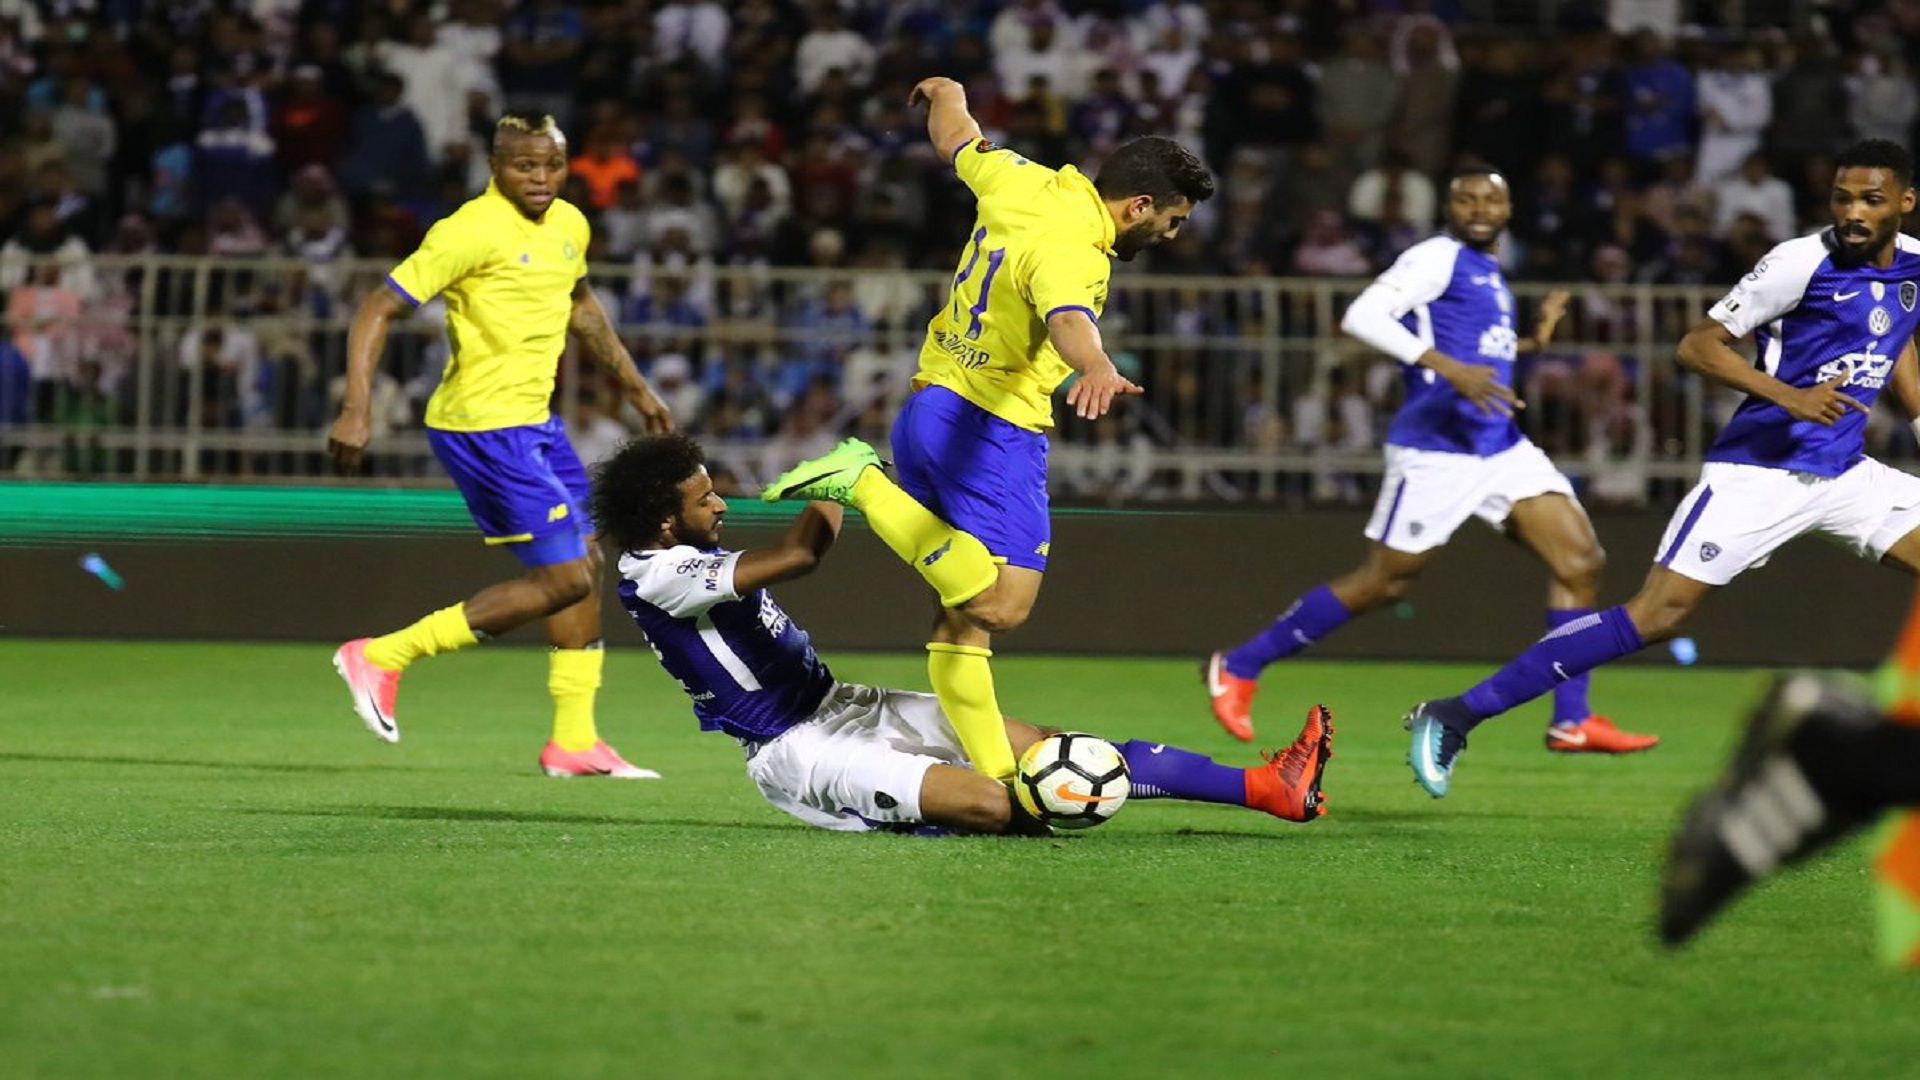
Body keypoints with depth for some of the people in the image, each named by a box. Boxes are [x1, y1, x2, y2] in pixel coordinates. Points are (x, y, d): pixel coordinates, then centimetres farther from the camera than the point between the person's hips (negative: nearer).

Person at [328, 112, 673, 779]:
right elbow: (378, 309, -18)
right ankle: (382, 657, -6)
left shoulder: (569, 225, 7)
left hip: (533, 422, 9)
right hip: (480, 425, -9)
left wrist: (635, 388, 32)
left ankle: (574, 741, 20)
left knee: (585, 568, 12)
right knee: (565, 578, -11)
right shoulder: (472, 231, -18)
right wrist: (357, 411, -26)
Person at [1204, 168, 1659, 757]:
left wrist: (1531, 342, 18)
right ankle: (1238, 669, 12)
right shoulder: (1438, 258, -9)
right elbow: (1363, 316, -23)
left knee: (1582, 561, -1)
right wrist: (1450, 368, -29)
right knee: (1383, 581, -2)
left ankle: (1572, 722, 1)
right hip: (1437, 450, -8)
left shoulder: (1489, 271, 17)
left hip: (1502, 449, 8)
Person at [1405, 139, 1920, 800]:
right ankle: (1456, 717, -12)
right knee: (1656, 616, -14)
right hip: (1758, 469, -7)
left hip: (1843, 472, 7)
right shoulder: (1803, 262, -16)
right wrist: (1788, 396, -27)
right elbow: (1697, 346, -15)